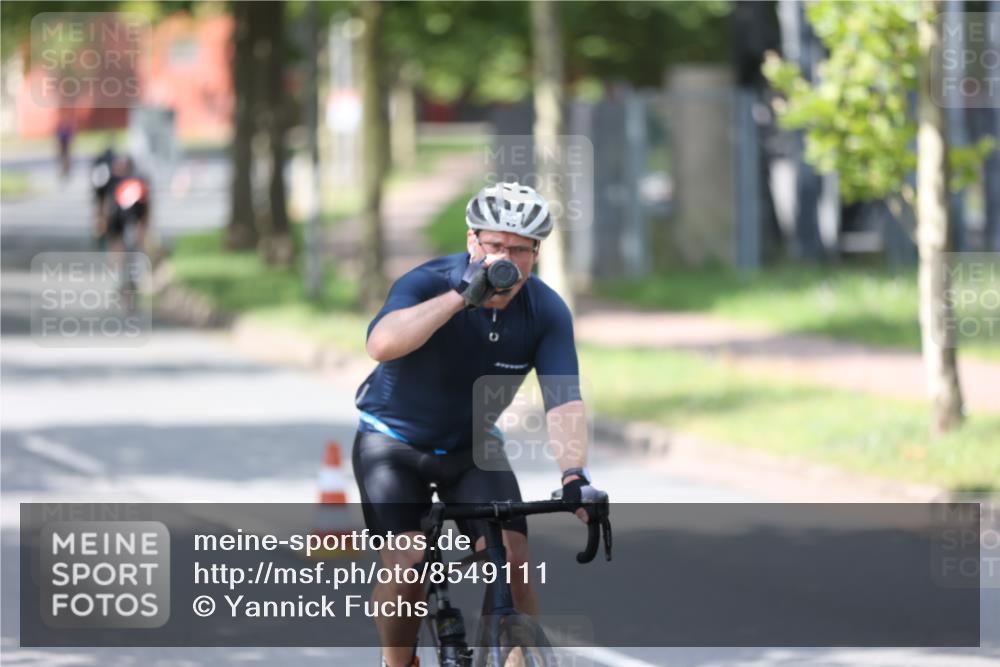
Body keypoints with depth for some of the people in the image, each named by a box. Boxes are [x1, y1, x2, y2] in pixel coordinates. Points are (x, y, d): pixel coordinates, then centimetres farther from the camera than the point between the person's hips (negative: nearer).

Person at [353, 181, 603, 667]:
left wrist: (574, 475, -42)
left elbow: (563, 401, -25)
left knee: (513, 563, -16)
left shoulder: (547, 311, -16)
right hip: (394, 440, -3)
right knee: (405, 566, -19)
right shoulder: (428, 283, -26)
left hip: (472, 445, 3)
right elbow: (382, 344, -46)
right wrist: (463, 295, -53)